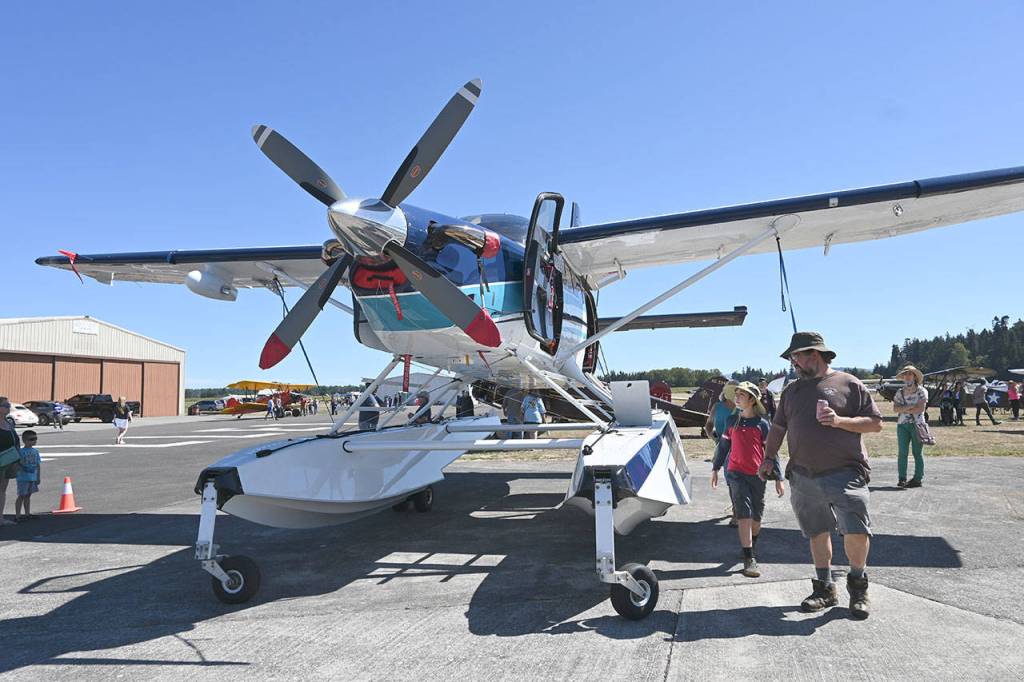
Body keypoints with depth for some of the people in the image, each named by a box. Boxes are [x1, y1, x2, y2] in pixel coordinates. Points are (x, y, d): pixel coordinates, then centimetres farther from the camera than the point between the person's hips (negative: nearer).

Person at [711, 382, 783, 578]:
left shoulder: (762, 423, -2)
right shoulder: (731, 420, 4)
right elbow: (723, 445, 13)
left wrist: (778, 478, -1)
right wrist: (715, 468, 13)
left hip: (757, 475, 0)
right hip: (736, 473, 0)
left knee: (756, 517, 11)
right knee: (744, 514, -10)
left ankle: (751, 548, 35)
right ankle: (749, 559, -11)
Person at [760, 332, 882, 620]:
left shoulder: (849, 384, 1)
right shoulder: (792, 391, 16)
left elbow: (875, 423, -1)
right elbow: (778, 428, 19)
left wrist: (840, 421, -15)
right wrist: (769, 457, 6)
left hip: (845, 474, -4)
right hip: (803, 477, 4)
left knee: (857, 532, -11)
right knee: (817, 532, 9)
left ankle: (857, 586, 14)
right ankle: (824, 588, 23)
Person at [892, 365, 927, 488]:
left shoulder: (922, 391, 2)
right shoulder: (900, 392, 14)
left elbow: (920, 408, -10)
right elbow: (895, 408, 2)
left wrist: (903, 409, -6)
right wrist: (908, 407, -14)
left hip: (917, 424, -3)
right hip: (902, 424, 3)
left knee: (917, 453, 1)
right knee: (902, 452, -3)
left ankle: (918, 479, 6)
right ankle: (902, 479, 0)